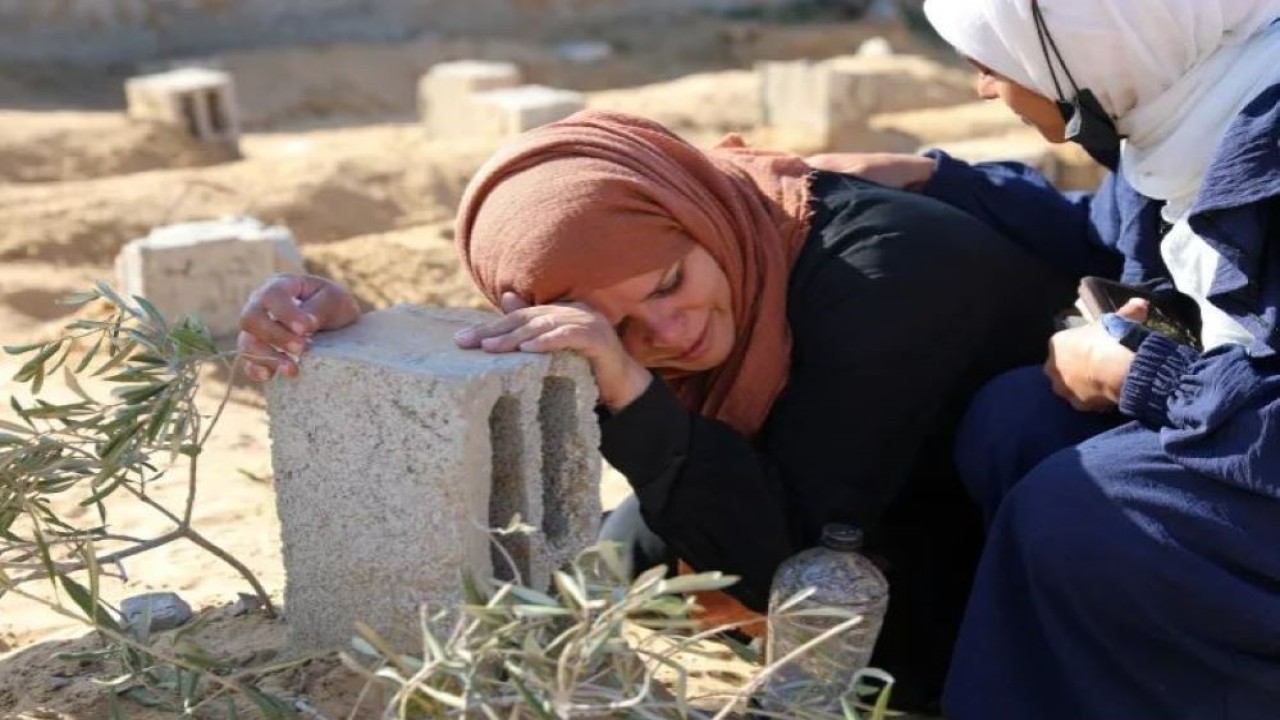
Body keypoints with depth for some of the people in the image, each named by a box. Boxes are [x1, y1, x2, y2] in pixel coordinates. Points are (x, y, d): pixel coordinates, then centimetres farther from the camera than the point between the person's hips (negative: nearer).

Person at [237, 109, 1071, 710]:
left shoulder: (881, 269, -35)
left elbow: (777, 557, -35)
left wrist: (629, 388, -46)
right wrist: (352, 334, -34)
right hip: (893, 511, 5)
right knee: (640, 549, -11)